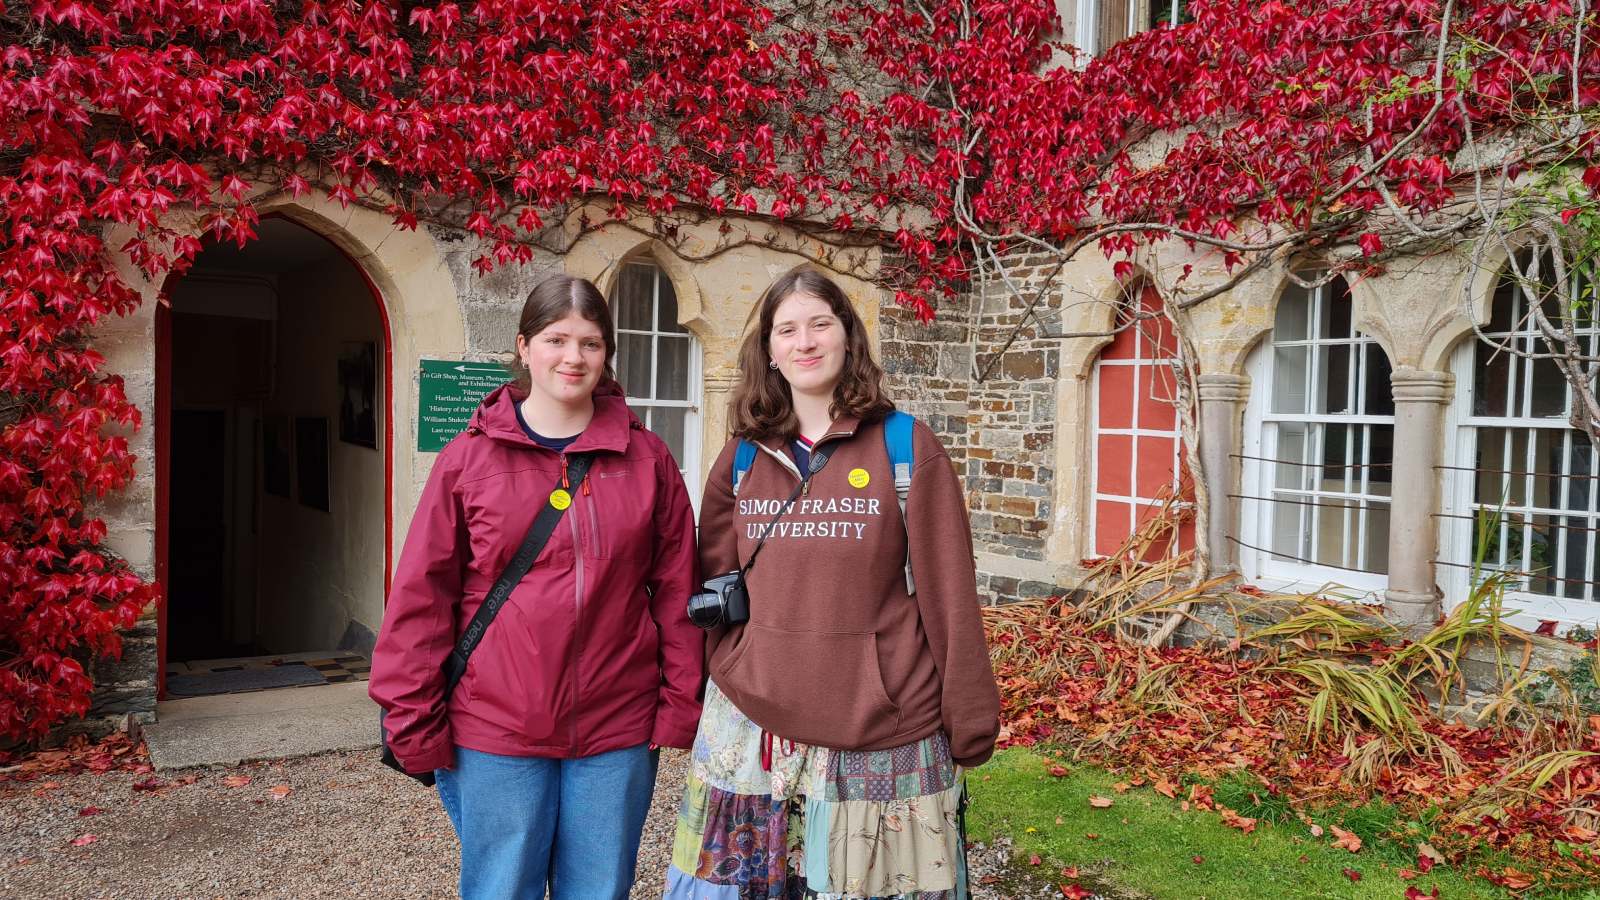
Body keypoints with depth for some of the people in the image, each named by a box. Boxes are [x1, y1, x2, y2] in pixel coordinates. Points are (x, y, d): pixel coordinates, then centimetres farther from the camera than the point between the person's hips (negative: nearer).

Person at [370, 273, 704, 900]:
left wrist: (681, 705, 1)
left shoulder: (647, 459, 3)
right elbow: (422, 599, -1)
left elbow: (676, 590, 4)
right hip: (497, 733, -1)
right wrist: (411, 721, -3)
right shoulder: (469, 457, 0)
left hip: (618, 731, 1)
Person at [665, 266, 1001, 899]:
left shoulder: (907, 447, -4)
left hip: (883, 739, -3)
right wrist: (723, 681, 10)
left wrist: (969, 727, -4)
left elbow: (948, 597, -5)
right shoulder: (742, 456, 6)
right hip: (748, 733, 3)